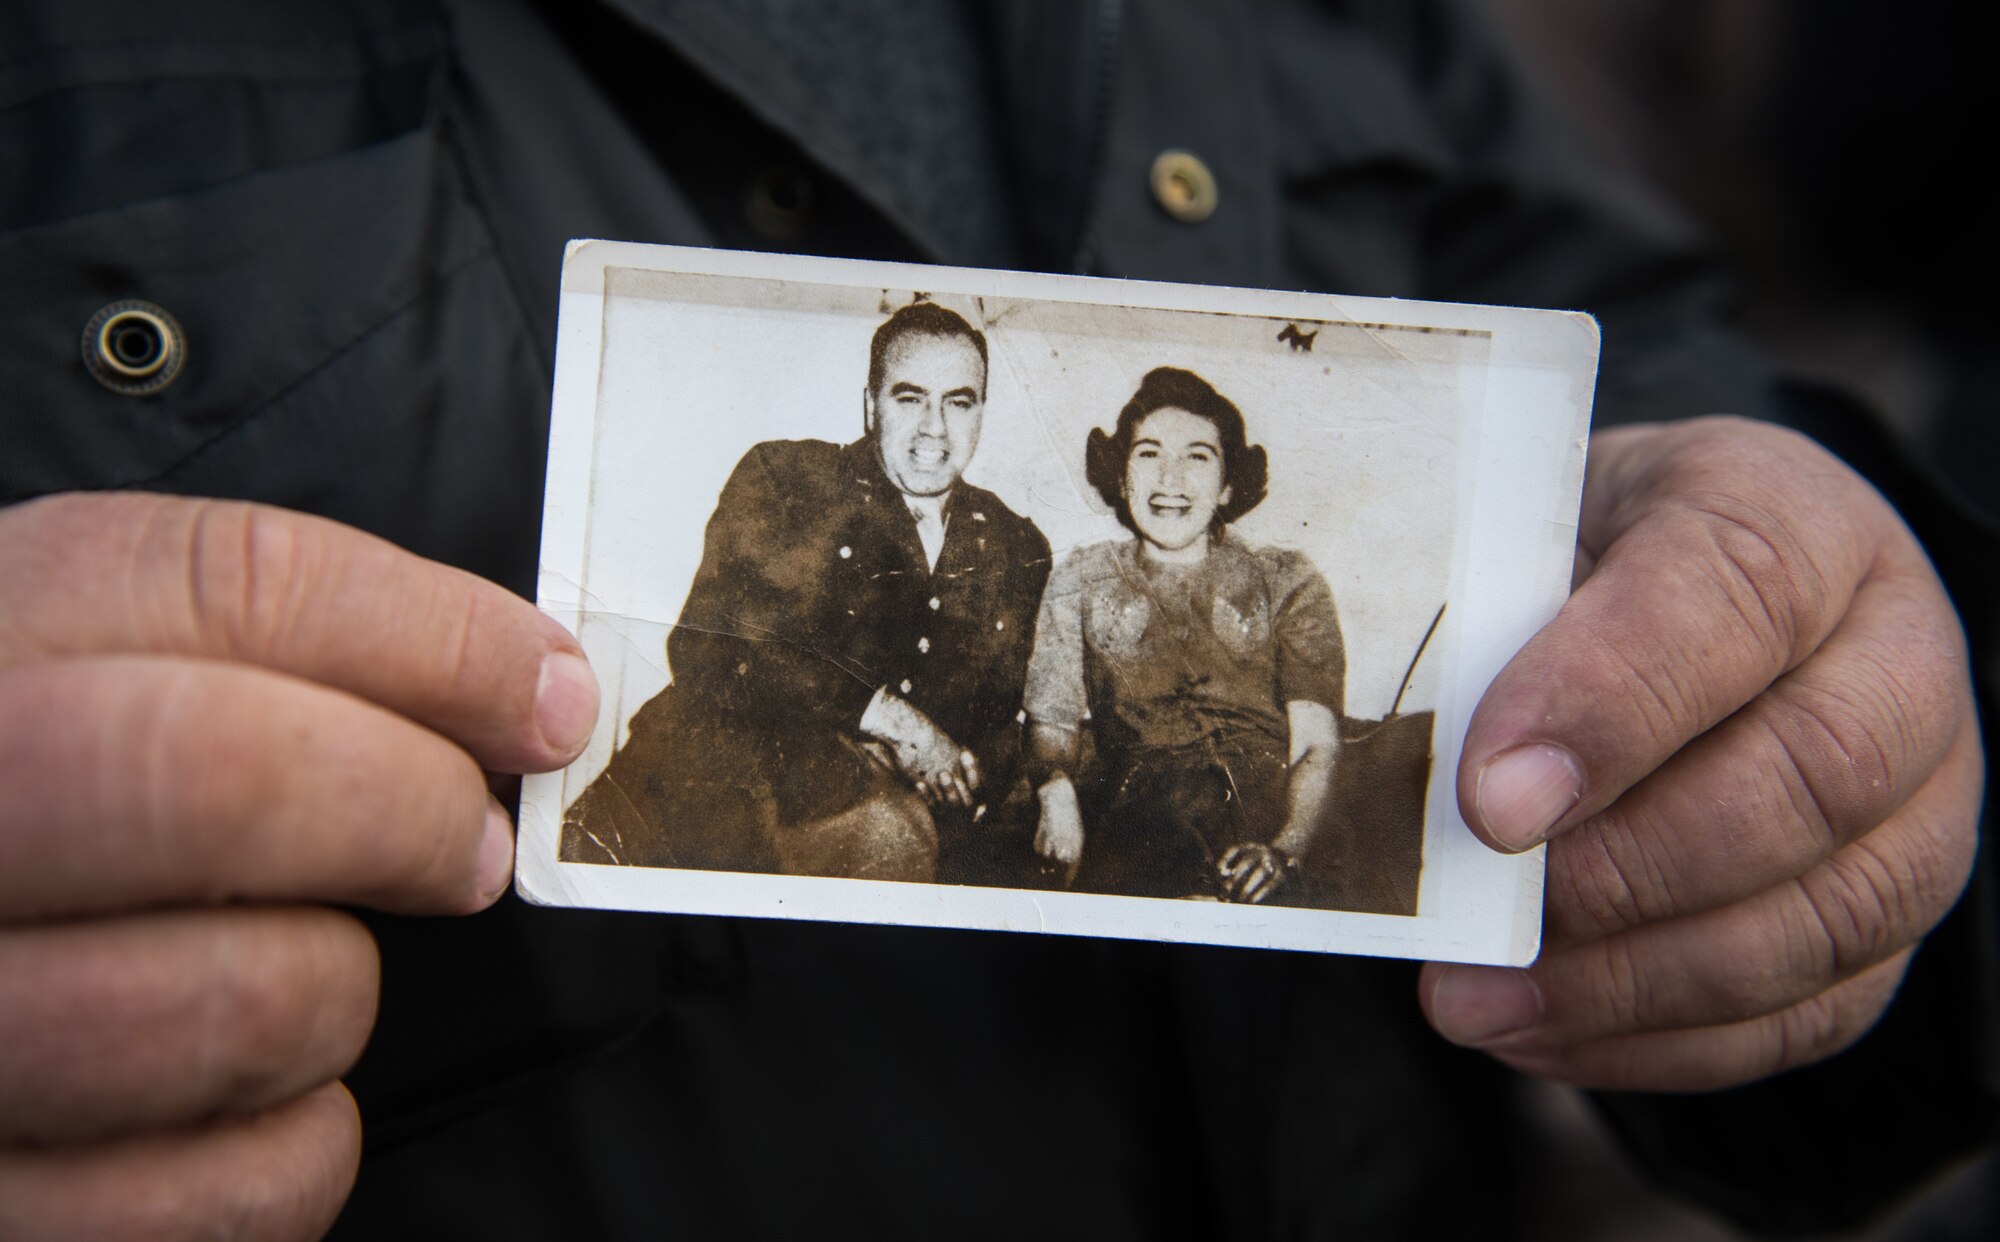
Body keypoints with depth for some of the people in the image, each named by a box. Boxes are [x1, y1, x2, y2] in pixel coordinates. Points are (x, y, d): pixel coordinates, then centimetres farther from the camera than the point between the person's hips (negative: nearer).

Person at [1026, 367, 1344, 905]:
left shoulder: (1288, 584, 16)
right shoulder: (1081, 581, 21)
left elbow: (1315, 743, 4)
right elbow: (1051, 719, 13)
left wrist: (1285, 850, -16)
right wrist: (1056, 792, -12)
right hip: (1128, 815, 1)